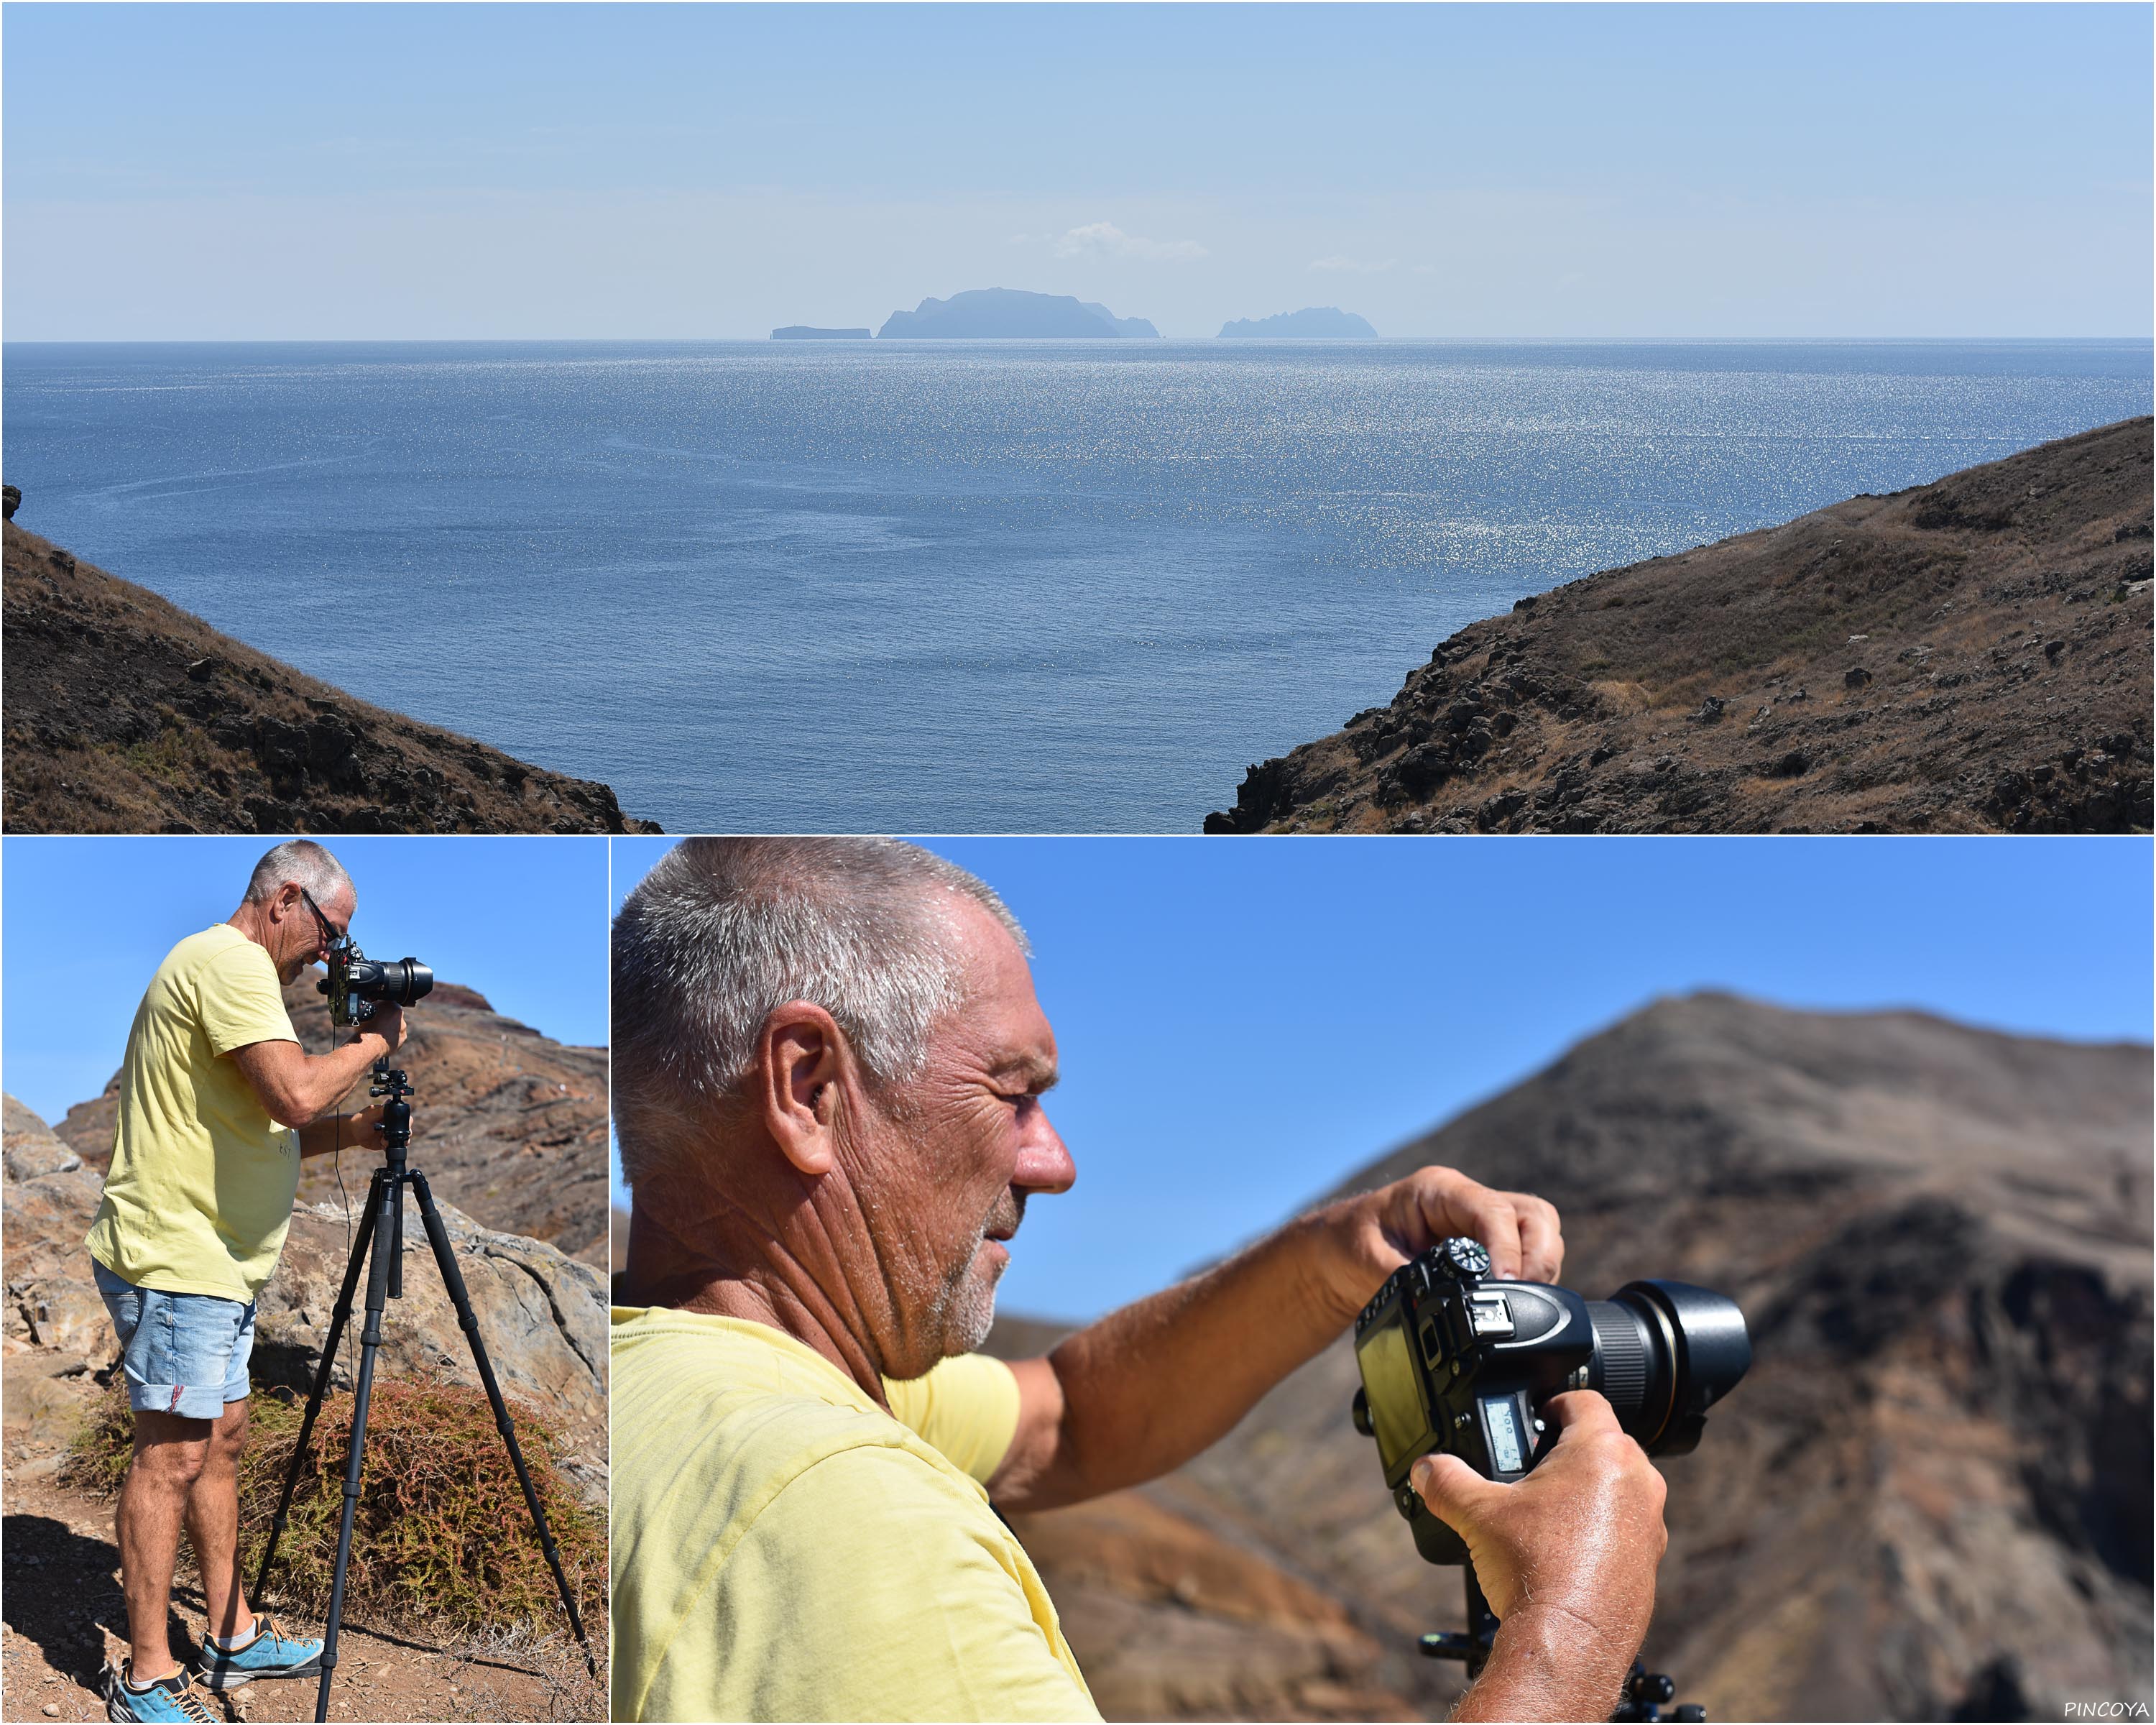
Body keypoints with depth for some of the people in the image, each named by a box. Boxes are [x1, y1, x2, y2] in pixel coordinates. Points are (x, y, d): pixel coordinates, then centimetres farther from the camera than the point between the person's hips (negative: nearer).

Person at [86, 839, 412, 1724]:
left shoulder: (229, 968, 19)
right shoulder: (232, 962, -16)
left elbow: (264, 1130, 21)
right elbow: (294, 1094, -28)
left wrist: (350, 1130, 7)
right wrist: (374, 1040, -13)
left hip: (212, 1261, 11)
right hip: (175, 1259, -11)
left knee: (220, 1441, 15)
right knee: (170, 1455, -7)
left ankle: (232, 1637, 24)